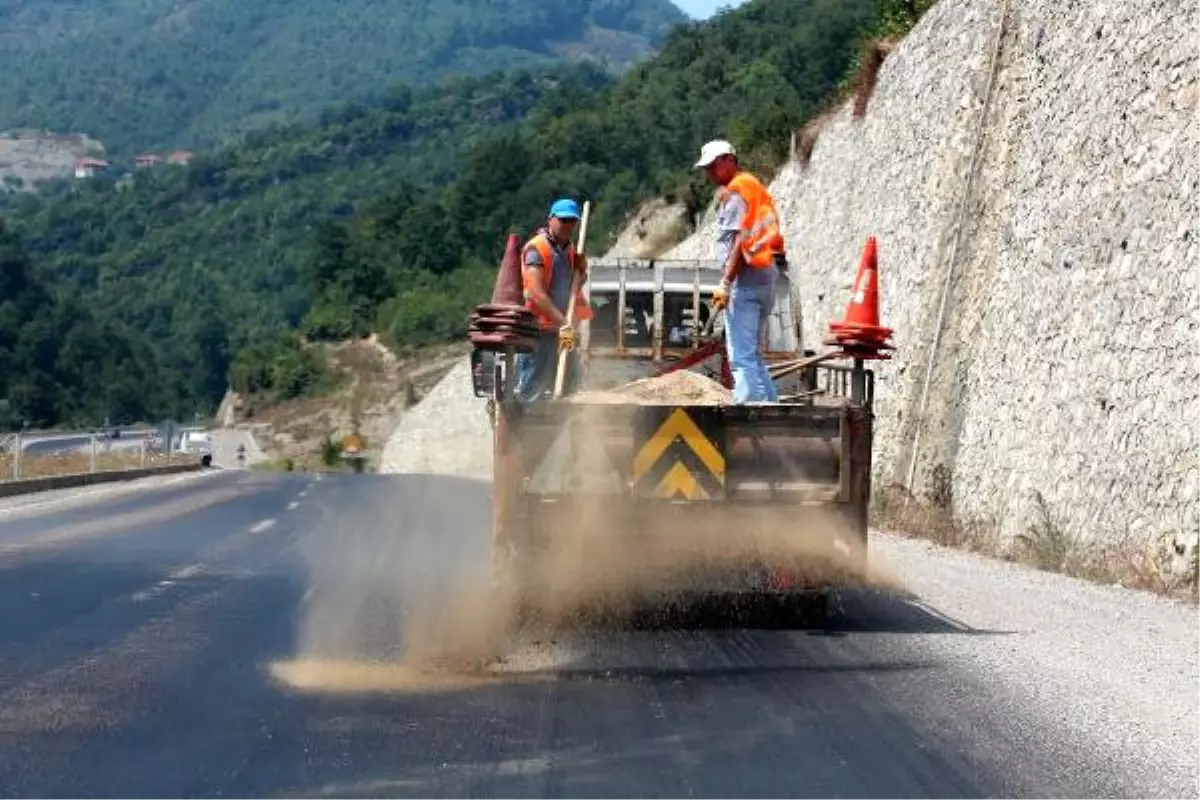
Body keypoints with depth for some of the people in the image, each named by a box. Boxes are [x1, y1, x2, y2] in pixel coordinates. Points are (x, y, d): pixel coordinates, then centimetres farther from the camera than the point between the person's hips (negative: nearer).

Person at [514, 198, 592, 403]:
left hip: (564, 328, 8)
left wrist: (581, 269, -1)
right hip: (539, 329, -8)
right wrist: (563, 324, -29)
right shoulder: (536, 249, -14)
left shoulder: (569, 249, 12)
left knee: (569, 382, 15)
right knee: (531, 386, -7)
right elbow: (537, 294, -24)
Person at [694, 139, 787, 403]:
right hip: (766, 275, 10)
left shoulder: (737, 190, -8)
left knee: (741, 357, -13)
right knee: (752, 355, 17)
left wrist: (726, 284, -22)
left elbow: (741, 241, -18)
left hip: (746, 277, -10)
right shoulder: (756, 187, 23)